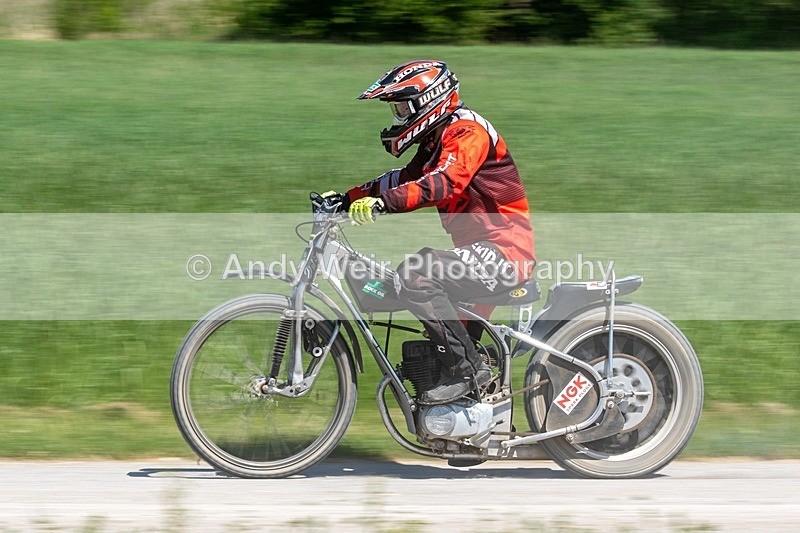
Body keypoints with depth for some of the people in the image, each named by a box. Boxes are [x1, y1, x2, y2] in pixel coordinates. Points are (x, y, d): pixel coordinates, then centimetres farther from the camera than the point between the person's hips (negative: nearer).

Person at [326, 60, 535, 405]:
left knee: (415, 274, -27)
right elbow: (404, 180, 24)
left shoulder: (467, 130, -13)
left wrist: (383, 202, -40)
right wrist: (347, 199, 11)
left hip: (504, 251, -11)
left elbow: (445, 182, -30)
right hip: (482, 252, 11)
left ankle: (464, 369, -21)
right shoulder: (437, 140, 20)